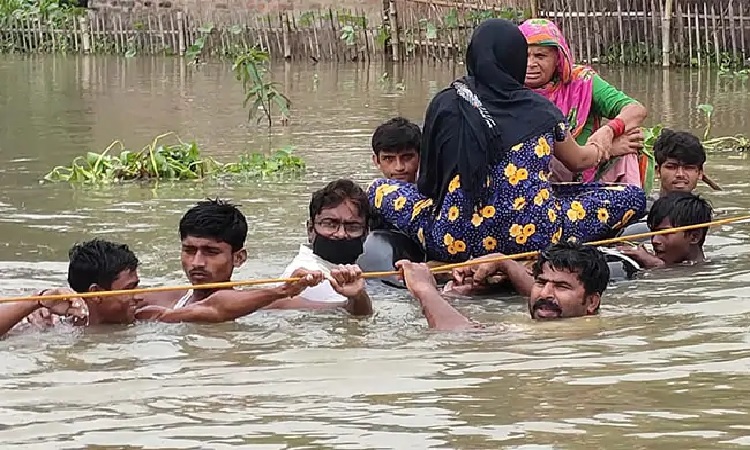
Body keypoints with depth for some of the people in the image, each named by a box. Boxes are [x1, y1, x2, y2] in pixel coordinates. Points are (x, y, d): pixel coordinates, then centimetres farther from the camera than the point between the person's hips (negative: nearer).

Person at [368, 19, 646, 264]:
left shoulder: (446, 105, 1)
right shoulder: (541, 110, 4)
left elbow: (429, 179, 12)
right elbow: (579, 161, 24)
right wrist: (601, 144, 49)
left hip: (457, 241, 1)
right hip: (536, 237, -1)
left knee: (379, 189, 24)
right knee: (633, 196, 15)